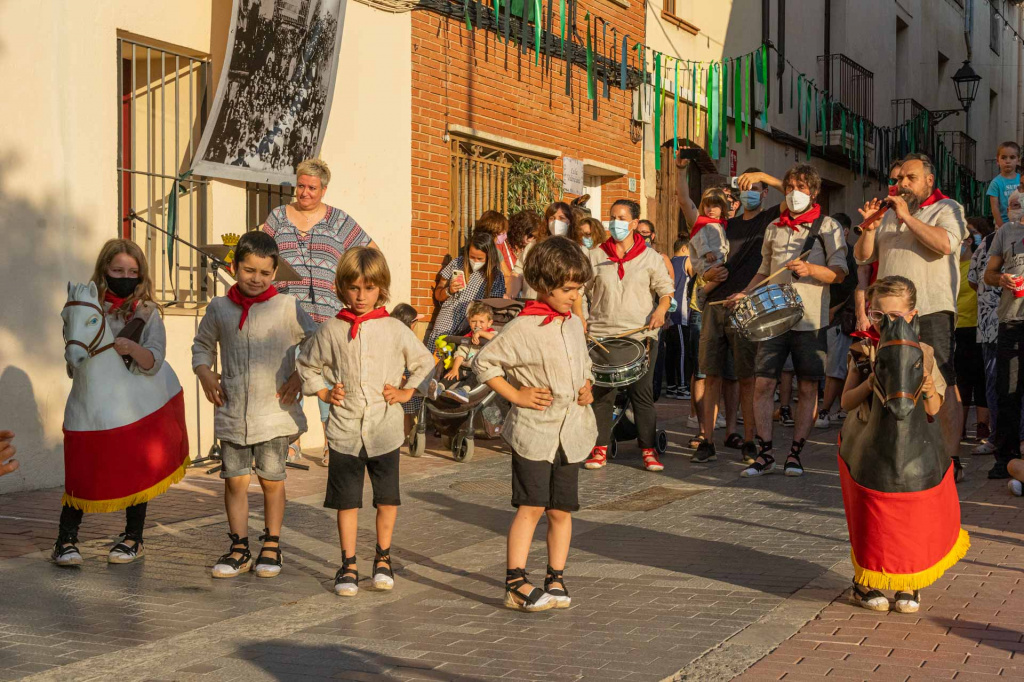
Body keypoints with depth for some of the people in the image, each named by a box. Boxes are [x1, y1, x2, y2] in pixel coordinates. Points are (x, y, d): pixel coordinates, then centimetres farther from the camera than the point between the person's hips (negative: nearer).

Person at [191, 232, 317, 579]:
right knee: (234, 480, 5)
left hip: (274, 413, -2)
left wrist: (300, 376, -5)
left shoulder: (288, 307, -3)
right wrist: (204, 373, 5)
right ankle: (239, 548, 16)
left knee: (272, 481, 5)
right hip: (232, 413, 2)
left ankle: (271, 546, 18)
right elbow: (202, 344, 21)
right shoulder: (219, 308, 6)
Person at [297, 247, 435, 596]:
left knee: (387, 498, 7)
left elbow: (424, 362, 14)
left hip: (384, 429, 0)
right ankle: (348, 565, 14)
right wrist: (323, 393, 4)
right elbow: (307, 364, 16)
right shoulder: (331, 331, 1)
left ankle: (383, 559, 24)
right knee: (347, 500, 4)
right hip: (344, 429, 0)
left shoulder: (395, 330, 1)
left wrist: (407, 391, 4)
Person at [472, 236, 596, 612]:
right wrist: (515, 395, -9)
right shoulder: (523, 328, -10)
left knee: (561, 510, 9)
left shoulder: (575, 324, 11)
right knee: (532, 506, -9)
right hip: (534, 429, -6)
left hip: (571, 431, 6)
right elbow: (483, 362, -6)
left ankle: (556, 579, 18)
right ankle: (516, 584, -5)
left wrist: (587, 387, 8)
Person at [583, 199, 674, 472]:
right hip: (601, 336, 1)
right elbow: (580, 289, 14)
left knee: (642, 393, -1)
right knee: (602, 393, 3)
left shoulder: (650, 257, 6)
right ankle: (600, 448, 12)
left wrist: (661, 310, -12)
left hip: (641, 335, -1)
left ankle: (649, 450, 6)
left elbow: (666, 291, 8)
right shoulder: (596, 256, 9)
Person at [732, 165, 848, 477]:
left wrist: (810, 269, -23)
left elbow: (840, 272, -6)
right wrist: (745, 294, 7)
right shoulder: (774, 228, 16)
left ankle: (795, 453, 8)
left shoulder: (828, 227, 3)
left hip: (811, 320, -3)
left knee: (808, 388, 0)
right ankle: (765, 454, 3)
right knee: (763, 384, -4)